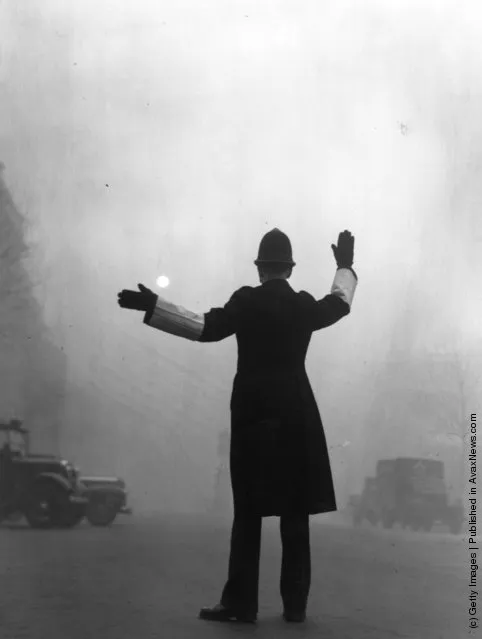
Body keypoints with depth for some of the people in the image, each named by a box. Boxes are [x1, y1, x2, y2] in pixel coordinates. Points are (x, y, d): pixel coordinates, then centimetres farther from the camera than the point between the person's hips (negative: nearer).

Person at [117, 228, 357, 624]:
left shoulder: (247, 301, -6)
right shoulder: (304, 305, 5)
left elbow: (207, 327, -18)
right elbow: (339, 304, 25)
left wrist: (152, 305, -20)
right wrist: (346, 266, 42)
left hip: (253, 413, -2)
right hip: (296, 415, 3)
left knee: (248, 512, 1)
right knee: (295, 513, 6)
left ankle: (240, 603, -1)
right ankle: (295, 604, 8)